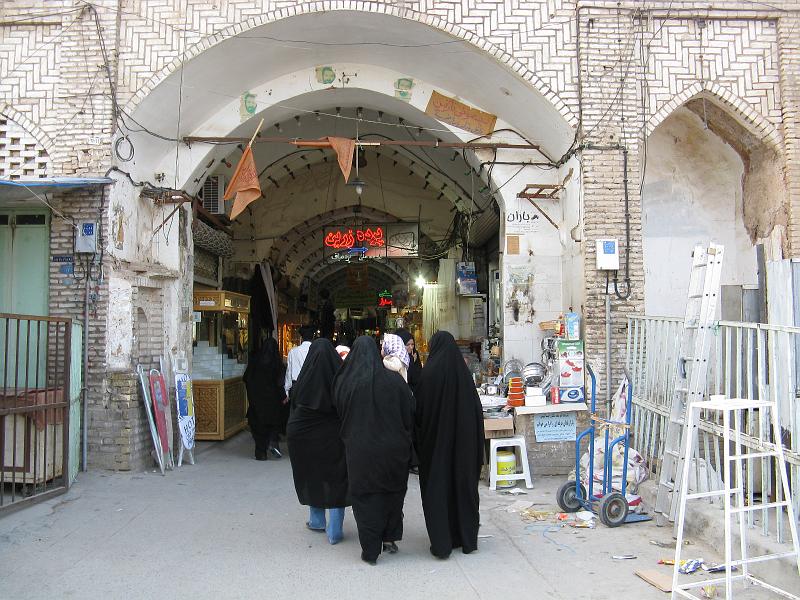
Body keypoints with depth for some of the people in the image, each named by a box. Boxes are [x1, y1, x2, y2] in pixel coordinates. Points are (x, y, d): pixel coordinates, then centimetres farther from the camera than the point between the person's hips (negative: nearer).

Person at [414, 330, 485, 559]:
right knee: (463, 484, 14)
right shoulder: (463, 371, -2)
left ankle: (441, 542, 8)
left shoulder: (430, 371, -13)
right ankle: (466, 537, 24)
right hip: (463, 439, 4)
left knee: (437, 487, 6)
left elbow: (420, 408, -9)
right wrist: (475, 443, 11)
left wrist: (420, 440, 6)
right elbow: (476, 408, 3)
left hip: (436, 439, -3)